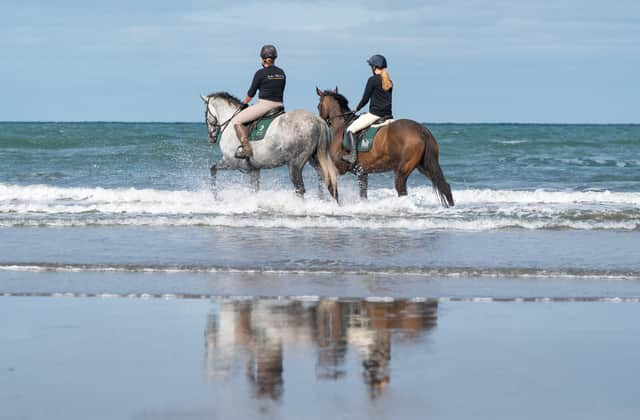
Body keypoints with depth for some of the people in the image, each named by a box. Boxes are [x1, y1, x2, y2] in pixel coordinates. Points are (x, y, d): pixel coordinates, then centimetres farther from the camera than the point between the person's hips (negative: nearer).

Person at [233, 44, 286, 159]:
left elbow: (251, 94, 0)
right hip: (279, 106, 7)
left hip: (264, 105, -7)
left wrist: (244, 102, 18)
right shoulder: (281, 73, 10)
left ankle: (246, 149, -15)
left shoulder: (260, 73, -8)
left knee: (237, 121, -3)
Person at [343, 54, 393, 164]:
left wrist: (357, 109, 12)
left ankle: (353, 155, -11)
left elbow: (365, 98, -6)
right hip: (388, 115, 7)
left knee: (350, 130, -1)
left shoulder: (373, 80, -9)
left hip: (374, 114, -7)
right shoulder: (389, 82, 12)